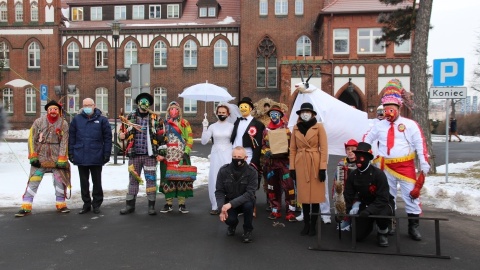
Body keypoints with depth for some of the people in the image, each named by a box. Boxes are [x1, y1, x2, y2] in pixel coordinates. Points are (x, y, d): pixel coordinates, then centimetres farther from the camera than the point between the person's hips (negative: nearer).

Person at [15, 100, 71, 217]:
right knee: (33, 181, -2)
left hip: (57, 158, 0)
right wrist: (33, 157, -5)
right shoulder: (39, 121, -1)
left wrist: (62, 160, -10)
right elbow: (32, 139, 1)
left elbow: (64, 143, -4)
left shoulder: (63, 124, -2)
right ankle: (26, 207, 5)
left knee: (60, 180, 4)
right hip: (40, 157, 0)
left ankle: (61, 204, 19)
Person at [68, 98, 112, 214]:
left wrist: (106, 153, -7)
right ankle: (86, 204, 23)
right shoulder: (77, 119, 4)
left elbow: (108, 138, -2)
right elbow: (71, 137, 6)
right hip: (81, 157, 2)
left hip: (96, 157, -2)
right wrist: (71, 153, 1)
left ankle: (96, 204, 22)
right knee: (84, 182, 11)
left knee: (97, 182, 9)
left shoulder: (102, 120, -2)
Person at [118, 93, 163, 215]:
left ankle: (151, 205, 11)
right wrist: (121, 135, -9)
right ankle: (130, 205, 19)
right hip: (134, 154, 2)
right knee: (133, 180, 9)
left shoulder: (155, 118, 4)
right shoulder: (130, 117, 8)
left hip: (150, 155, -2)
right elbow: (124, 132, 15)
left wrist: (160, 153, -1)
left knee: (151, 180, 2)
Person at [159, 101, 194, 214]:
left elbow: (190, 139, 1)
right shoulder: (164, 123, 15)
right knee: (167, 177, 2)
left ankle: (182, 203, 3)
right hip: (168, 156, 3)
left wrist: (186, 152, -10)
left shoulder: (184, 123, 6)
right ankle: (168, 203, 11)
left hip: (181, 155, -2)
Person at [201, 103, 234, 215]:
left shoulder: (231, 126, 3)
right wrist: (205, 127, -10)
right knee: (214, 180, 1)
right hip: (215, 155, 1)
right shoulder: (212, 126, 4)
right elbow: (204, 141, -2)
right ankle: (215, 206, 9)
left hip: (228, 155, -1)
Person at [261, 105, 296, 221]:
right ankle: (275, 210, 22)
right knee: (272, 187, 10)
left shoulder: (286, 128, 1)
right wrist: (265, 152, -5)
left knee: (288, 186, -9)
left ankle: (290, 212, -2)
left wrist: (287, 151, -16)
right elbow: (263, 145, 14)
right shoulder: (266, 130, 9)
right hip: (271, 162, 4)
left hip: (284, 161, -3)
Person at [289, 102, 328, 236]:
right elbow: (292, 149, 8)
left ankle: (313, 225, 13)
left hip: (315, 164, -3)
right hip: (301, 164, 3)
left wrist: (323, 167, -11)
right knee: (304, 195, 7)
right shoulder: (296, 128, 8)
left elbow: (324, 148, -5)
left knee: (315, 195, 2)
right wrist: (292, 167, 3)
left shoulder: (319, 127, -1)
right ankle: (306, 224, 18)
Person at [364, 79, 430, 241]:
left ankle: (413, 227, 12)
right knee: (387, 196, 12)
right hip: (386, 167, 3)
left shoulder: (410, 124, -4)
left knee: (411, 195, 0)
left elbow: (420, 145, -7)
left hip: (406, 166, -3)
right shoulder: (379, 126, 7)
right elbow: (367, 140, 15)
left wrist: (424, 166, -11)